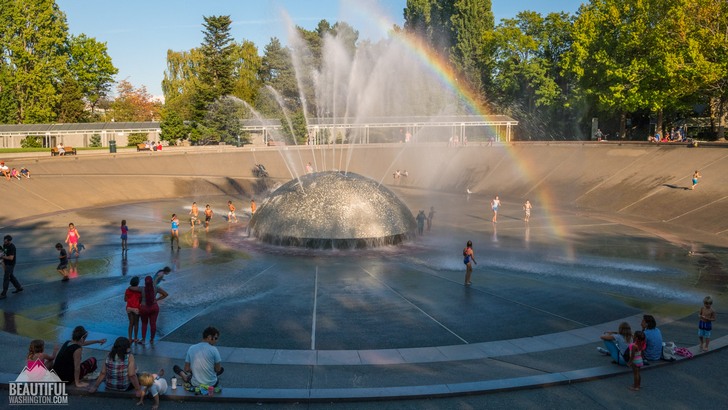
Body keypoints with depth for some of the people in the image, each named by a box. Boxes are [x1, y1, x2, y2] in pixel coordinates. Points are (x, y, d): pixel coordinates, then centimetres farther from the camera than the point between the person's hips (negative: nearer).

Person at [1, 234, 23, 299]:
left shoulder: (12, 247, -24)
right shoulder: (4, 245, 2)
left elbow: (11, 258, -27)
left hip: (10, 264, -9)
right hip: (6, 263, 9)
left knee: (6, 278, -5)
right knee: (11, 276, 20)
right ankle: (19, 287, 35)